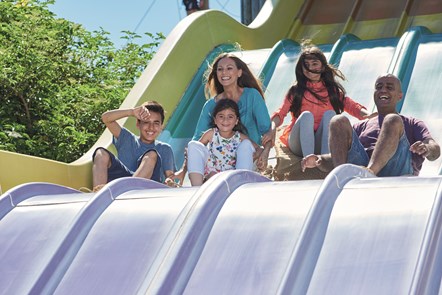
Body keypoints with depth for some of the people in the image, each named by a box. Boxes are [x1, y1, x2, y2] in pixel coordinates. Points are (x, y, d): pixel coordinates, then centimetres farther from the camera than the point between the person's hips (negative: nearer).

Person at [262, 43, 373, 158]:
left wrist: (367, 115, -17)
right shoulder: (296, 91, 11)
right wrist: (273, 127, -24)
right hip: (299, 145, -1)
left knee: (329, 114, -21)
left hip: (322, 144, 1)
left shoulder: (333, 90, 16)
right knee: (306, 115, -26)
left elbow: (353, 107, 6)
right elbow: (280, 113, -1)